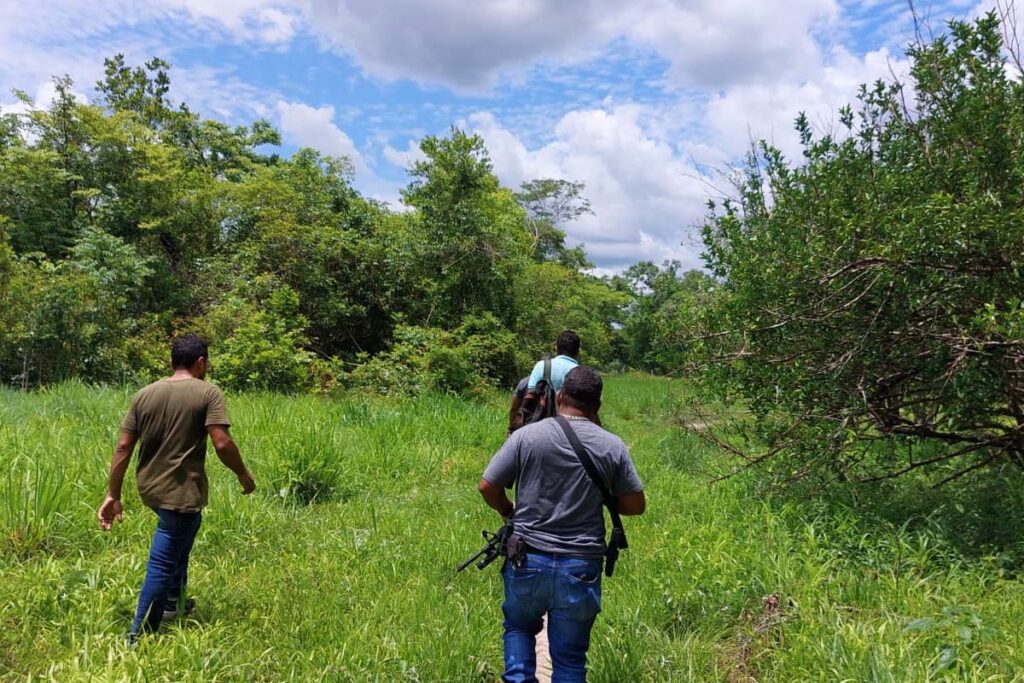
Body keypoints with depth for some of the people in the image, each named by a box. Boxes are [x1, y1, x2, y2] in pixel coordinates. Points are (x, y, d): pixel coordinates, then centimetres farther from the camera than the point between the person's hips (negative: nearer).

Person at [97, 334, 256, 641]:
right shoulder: (208, 393, -10)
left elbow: (123, 447, 3)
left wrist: (112, 495, 9)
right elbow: (222, 444, -18)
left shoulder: (144, 394, 5)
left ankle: (173, 602, 42)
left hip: (149, 487, 7)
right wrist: (244, 476, -2)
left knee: (182, 535, 31)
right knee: (163, 564, 3)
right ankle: (139, 636, 11)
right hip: (182, 492, -7)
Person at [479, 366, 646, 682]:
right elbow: (636, 505, 3)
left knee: (519, 627, 27)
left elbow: (487, 487, -4)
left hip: (528, 561, 0)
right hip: (581, 567, 0)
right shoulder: (613, 446, -4)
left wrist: (508, 511, 15)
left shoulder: (527, 435, -8)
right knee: (570, 657, 15)